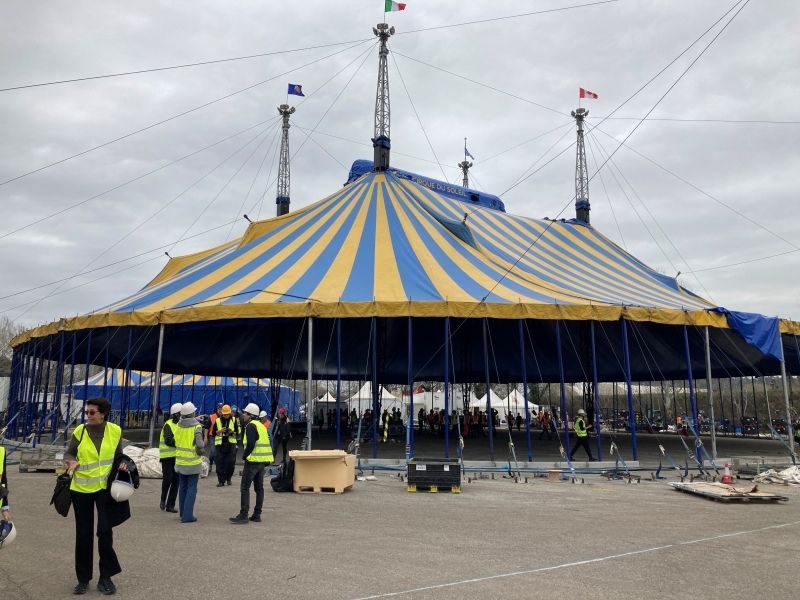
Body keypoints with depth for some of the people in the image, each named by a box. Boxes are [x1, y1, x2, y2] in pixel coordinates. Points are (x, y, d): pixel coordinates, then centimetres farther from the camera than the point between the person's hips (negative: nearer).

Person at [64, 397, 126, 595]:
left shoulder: (115, 431, -4)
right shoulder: (79, 431, -9)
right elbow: (68, 453, 2)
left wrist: (123, 464, -10)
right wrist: (71, 461, -19)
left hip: (105, 487, 0)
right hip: (81, 488, 0)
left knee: (105, 530, -7)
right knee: (83, 534, 10)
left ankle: (106, 577, 11)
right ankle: (83, 579, 26)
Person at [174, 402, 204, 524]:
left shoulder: (178, 425, 0)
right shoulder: (196, 427, -16)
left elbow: (176, 441, 12)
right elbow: (200, 445, -21)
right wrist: (200, 452, -2)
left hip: (180, 462, 5)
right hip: (193, 463, -5)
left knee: (182, 488, 18)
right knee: (192, 489, 2)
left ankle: (183, 513, 27)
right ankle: (187, 516, 0)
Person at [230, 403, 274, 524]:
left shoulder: (251, 426, -11)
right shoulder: (261, 425, 17)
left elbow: (251, 444, -21)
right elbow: (267, 443, 18)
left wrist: (244, 455, -7)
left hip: (253, 460, -9)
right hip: (263, 461, 9)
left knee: (245, 488, -4)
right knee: (259, 488, 11)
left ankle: (243, 515, -6)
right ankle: (257, 515, 15)